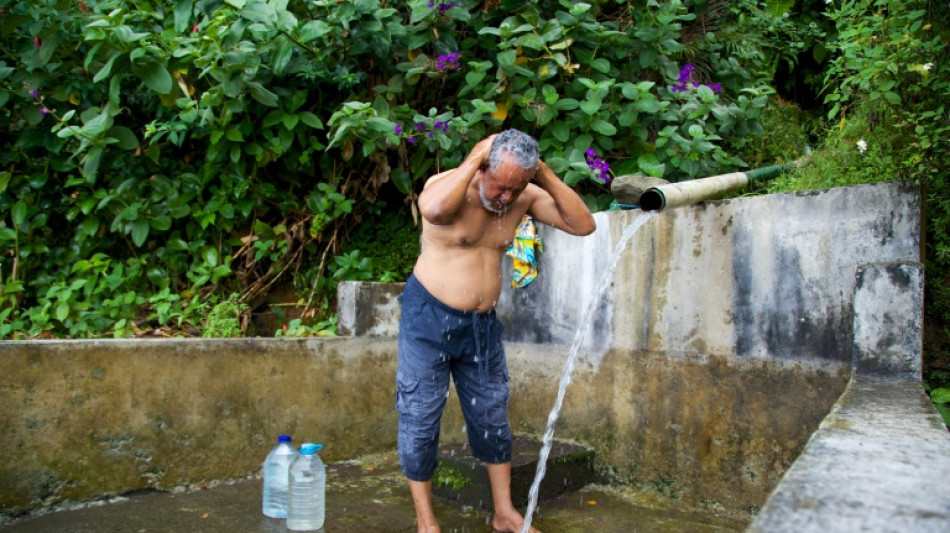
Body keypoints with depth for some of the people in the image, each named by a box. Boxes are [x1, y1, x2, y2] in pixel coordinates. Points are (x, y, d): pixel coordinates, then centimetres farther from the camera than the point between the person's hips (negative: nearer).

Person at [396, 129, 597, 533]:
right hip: (429, 318, -4)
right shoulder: (449, 185, -18)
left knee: (492, 416, 13)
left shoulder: (525, 196, -3)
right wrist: (475, 157, -30)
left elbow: (583, 225, -9)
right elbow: (433, 210, -43)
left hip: (482, 324, 5)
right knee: (420, 418, 2)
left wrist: (545, 175, -17)